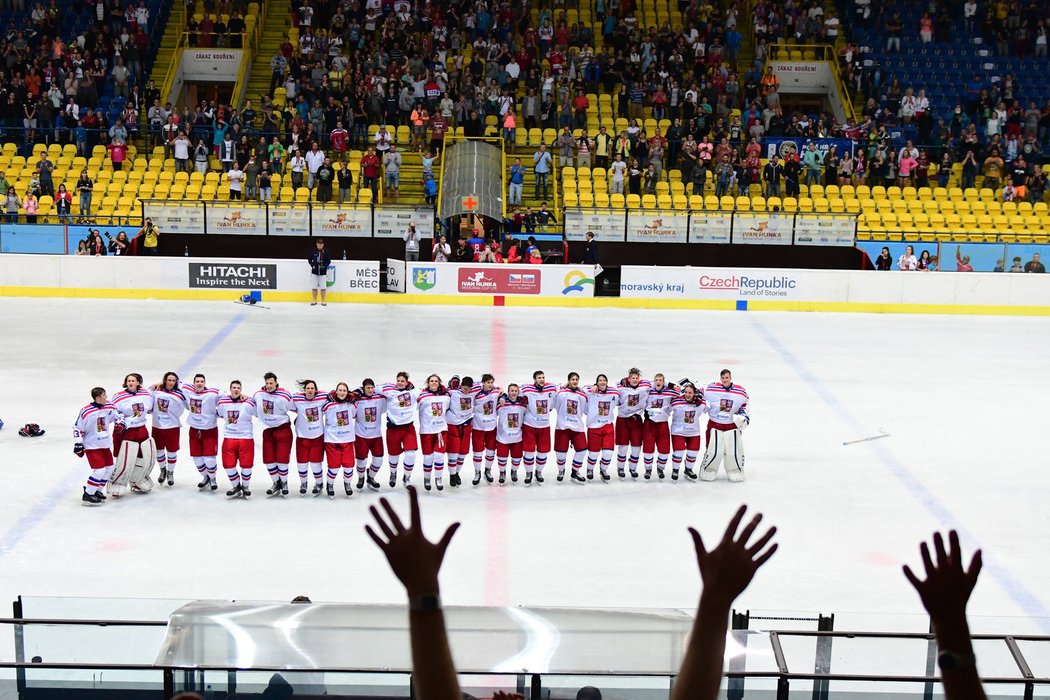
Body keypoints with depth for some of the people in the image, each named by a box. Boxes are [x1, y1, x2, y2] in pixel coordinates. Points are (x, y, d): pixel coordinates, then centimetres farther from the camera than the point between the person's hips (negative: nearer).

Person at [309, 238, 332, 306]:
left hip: (323, 272, -1)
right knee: (314, 286, 5)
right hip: (315, 271, 1)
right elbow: (309, 260, 7)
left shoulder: (326, 252, -3)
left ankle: (323, 301, 9)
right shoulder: (313, 251, -1)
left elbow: (328, 261, 1)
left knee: (323, 287, -2)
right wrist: (312, 265, -10)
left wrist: (324, 266, -16)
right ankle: (314, 301, 16)